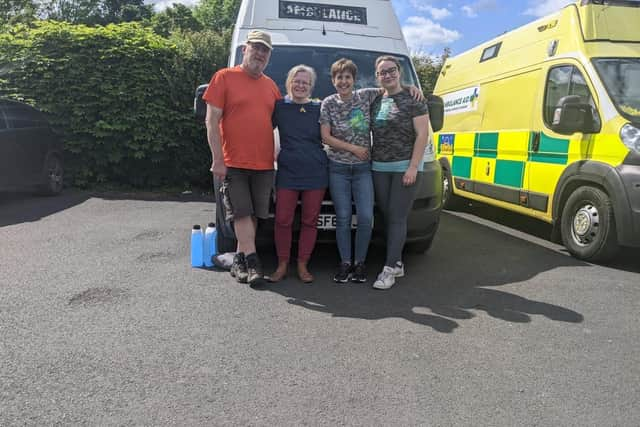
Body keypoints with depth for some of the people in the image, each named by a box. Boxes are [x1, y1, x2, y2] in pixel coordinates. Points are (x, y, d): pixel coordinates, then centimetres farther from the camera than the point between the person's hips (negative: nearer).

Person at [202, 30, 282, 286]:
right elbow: (212, 121, -5)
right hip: (233, 163, -5)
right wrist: (218, 159, -10)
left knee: (253, 214, 7)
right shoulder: (224, 77, 0)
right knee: (242, 212, -5)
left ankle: (240, 259, 19)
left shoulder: (271, 85, 15)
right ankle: (252, 261, 0)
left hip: (264, 164, 5)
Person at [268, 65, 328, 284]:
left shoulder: (319, 108, 7)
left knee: (310, 221, 5)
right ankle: (282, 265, 15)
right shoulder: (279, 106, 5)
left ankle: (303, 265, 18)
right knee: (282, 220, 0)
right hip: (287, 173, -1)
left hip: (315, 173, 1)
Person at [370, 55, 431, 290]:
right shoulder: (375, 102, 13)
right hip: (379, 168, 5)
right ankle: (397, 264, 17)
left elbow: (422, 134, -7)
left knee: (397, 219, -6)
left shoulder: (413, 100, -2)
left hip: (405, 167, -5)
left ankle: (389, 270, -4)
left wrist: (413, 167, -15)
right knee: (388, 217, 7)